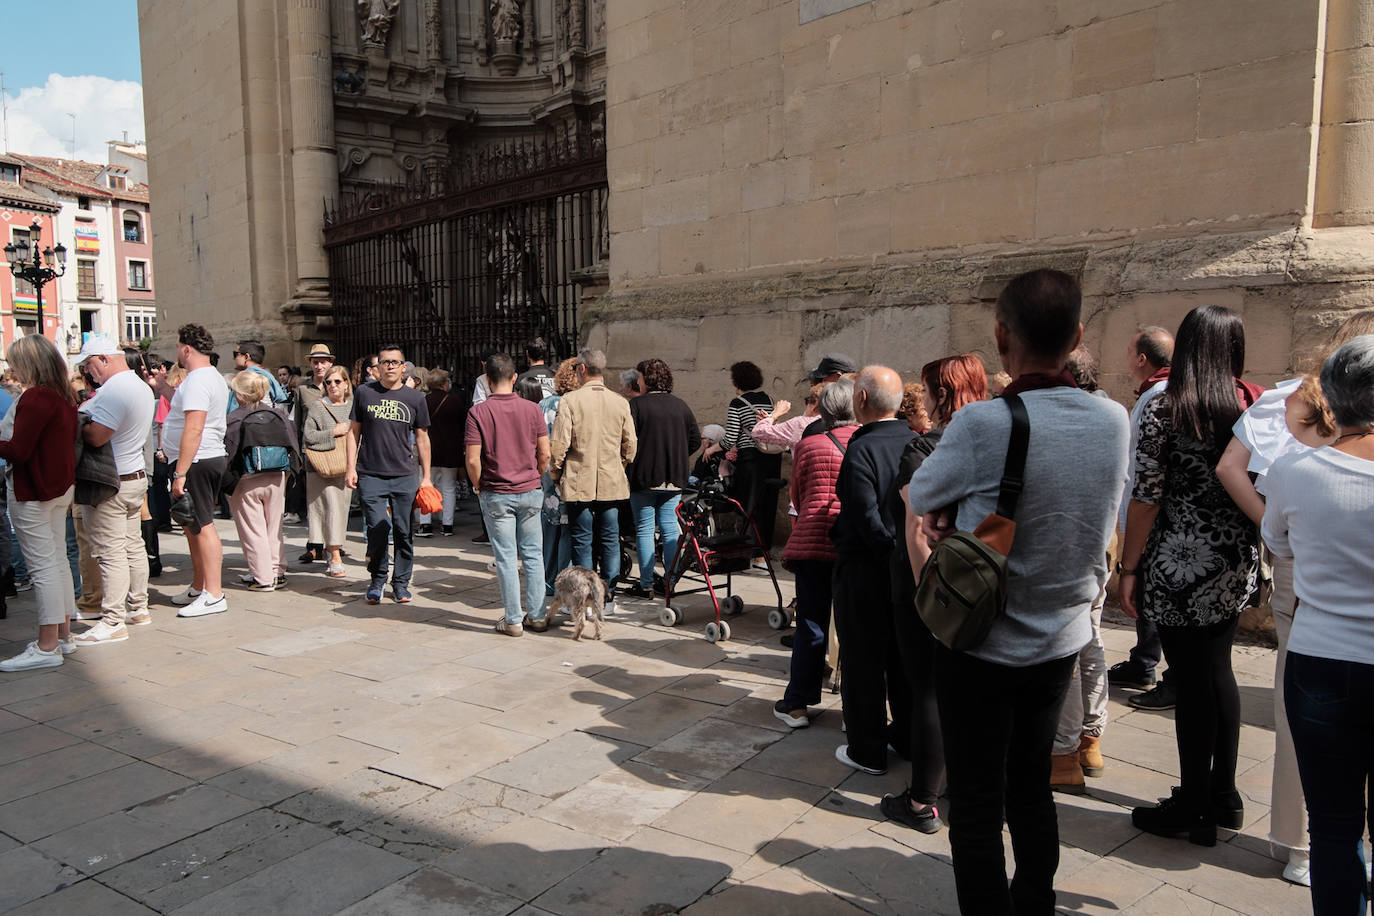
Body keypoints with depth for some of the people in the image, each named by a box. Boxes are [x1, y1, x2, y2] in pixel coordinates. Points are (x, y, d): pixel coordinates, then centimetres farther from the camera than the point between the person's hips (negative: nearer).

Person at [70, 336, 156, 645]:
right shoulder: (141, 386, 12)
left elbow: (96, 436, -27)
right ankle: (138, 607, 26)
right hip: (136, 474, 10)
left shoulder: (114, 390, -20)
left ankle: (113, 621, -3)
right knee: (133, 545, 16)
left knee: (110, 552, -6)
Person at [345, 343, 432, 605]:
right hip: (370, 475, -1)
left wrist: (426, 476, 9)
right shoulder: (364, 393, 5)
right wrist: (351, 468, 2)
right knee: (377, 529, -6)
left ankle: (401, 583, 17)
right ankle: (377, 580, 14)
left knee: (403, 531, 3)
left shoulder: (415, 398, 6)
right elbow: (354, 431, 10)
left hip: (404, 477, 1)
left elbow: (422, 437, 11)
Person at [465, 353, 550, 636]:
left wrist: (479, 488, 5)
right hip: (530, 492, 2)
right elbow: (545, 454, -1)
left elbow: (472, 460, -12)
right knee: (533, 554, 12)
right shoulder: (532, 409, -2)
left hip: (496, 495, -2)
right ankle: (537, 615, 17)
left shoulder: (478, 412, -9)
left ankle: (513, 620, 10)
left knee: (506, 557, 4)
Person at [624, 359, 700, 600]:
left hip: (645, 478, -4)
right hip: (675, 479, 5)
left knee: (644, 529, 3)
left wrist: (629, 462, 1)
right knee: (670, 528, 11)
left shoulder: (636, 404, -9)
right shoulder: (681, 405, 8)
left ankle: (646, 585, 5)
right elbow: (695, 440, 9)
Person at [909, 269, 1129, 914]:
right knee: (1031, 786, 23)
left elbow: (918, 497, -9)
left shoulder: (983, 423, -24)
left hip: (982, 642, -6)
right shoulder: (1113, 421, -6)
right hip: (1063, 637, 6)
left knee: (976, 803, 9)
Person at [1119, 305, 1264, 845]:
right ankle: (1225, 794, 31)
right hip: (1238, 564, 6)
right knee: (1218, 671, 18)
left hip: (1183, 566, -6)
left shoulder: (1164, 412, -13)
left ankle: (1194, 809, 17)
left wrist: (1129, 568, -6)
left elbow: (1146, 499, -15)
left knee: (1193, 684, 3)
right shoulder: (1255, 404, 2)